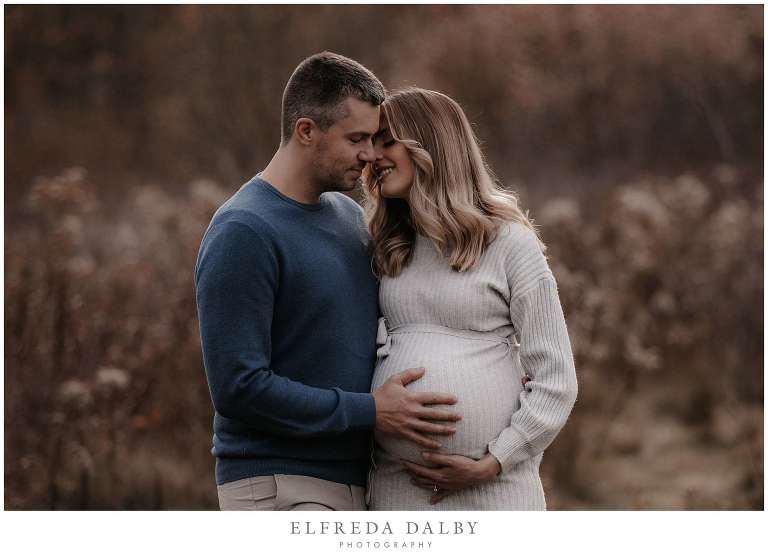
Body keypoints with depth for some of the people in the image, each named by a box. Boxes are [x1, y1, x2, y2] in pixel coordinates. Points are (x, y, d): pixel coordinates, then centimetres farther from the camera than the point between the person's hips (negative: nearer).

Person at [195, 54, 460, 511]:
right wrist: (369, 412, -16)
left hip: (354, 483, 8)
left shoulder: (349, 216, 12)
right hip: (278, 487, -8)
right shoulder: (243, 233, -14)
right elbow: (239, 387, -20)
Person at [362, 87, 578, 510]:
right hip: (395, 488, 5)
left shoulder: (509, 242, -1)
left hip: (492, 491, -4)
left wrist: (492, 463, -10)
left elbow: (556, 381, -4)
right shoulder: (389, 250, 15)